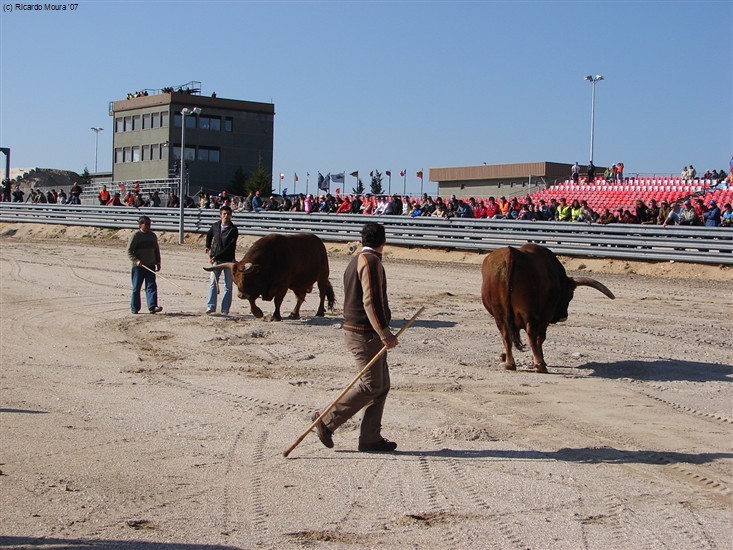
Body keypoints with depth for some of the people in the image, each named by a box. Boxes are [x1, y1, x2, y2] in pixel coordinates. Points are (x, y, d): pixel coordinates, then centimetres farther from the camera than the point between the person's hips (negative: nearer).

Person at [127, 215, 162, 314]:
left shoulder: (152, 236, 11)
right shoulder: (135, 236, -5)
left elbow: (156, 250, 20)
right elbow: (129, 251, -7)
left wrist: (158, 263, 14)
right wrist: (136, 261, -20)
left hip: (150, 265, 4)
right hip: (138, 266, -4)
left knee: (151, 286, -7)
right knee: (136, 287, 3)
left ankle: (152, 306, -14)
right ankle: (134, 307, 15)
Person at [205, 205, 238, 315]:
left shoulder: (233, 229, -8)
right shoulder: (215, 226, 5)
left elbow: (230, 247, -16)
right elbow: (209, 235, 28)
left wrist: (217, 256, -20)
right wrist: (208, 246, 17)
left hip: (228, 260, -3)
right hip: (216, 259, 3)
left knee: (228, 286, 1)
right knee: (213, 283, -3)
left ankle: (225, 310, 6)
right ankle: (211, 306, 0)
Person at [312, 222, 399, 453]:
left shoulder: (356, 261, 18)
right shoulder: (370, 261, -13)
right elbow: (371, 301, -21)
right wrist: (386, 333, -20)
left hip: (367, 334, 10)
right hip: (365, 334, -10)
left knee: (382, 385, 10)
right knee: (371, 385, -6)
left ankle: (370, 438, 12)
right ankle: (327, 420, 0)